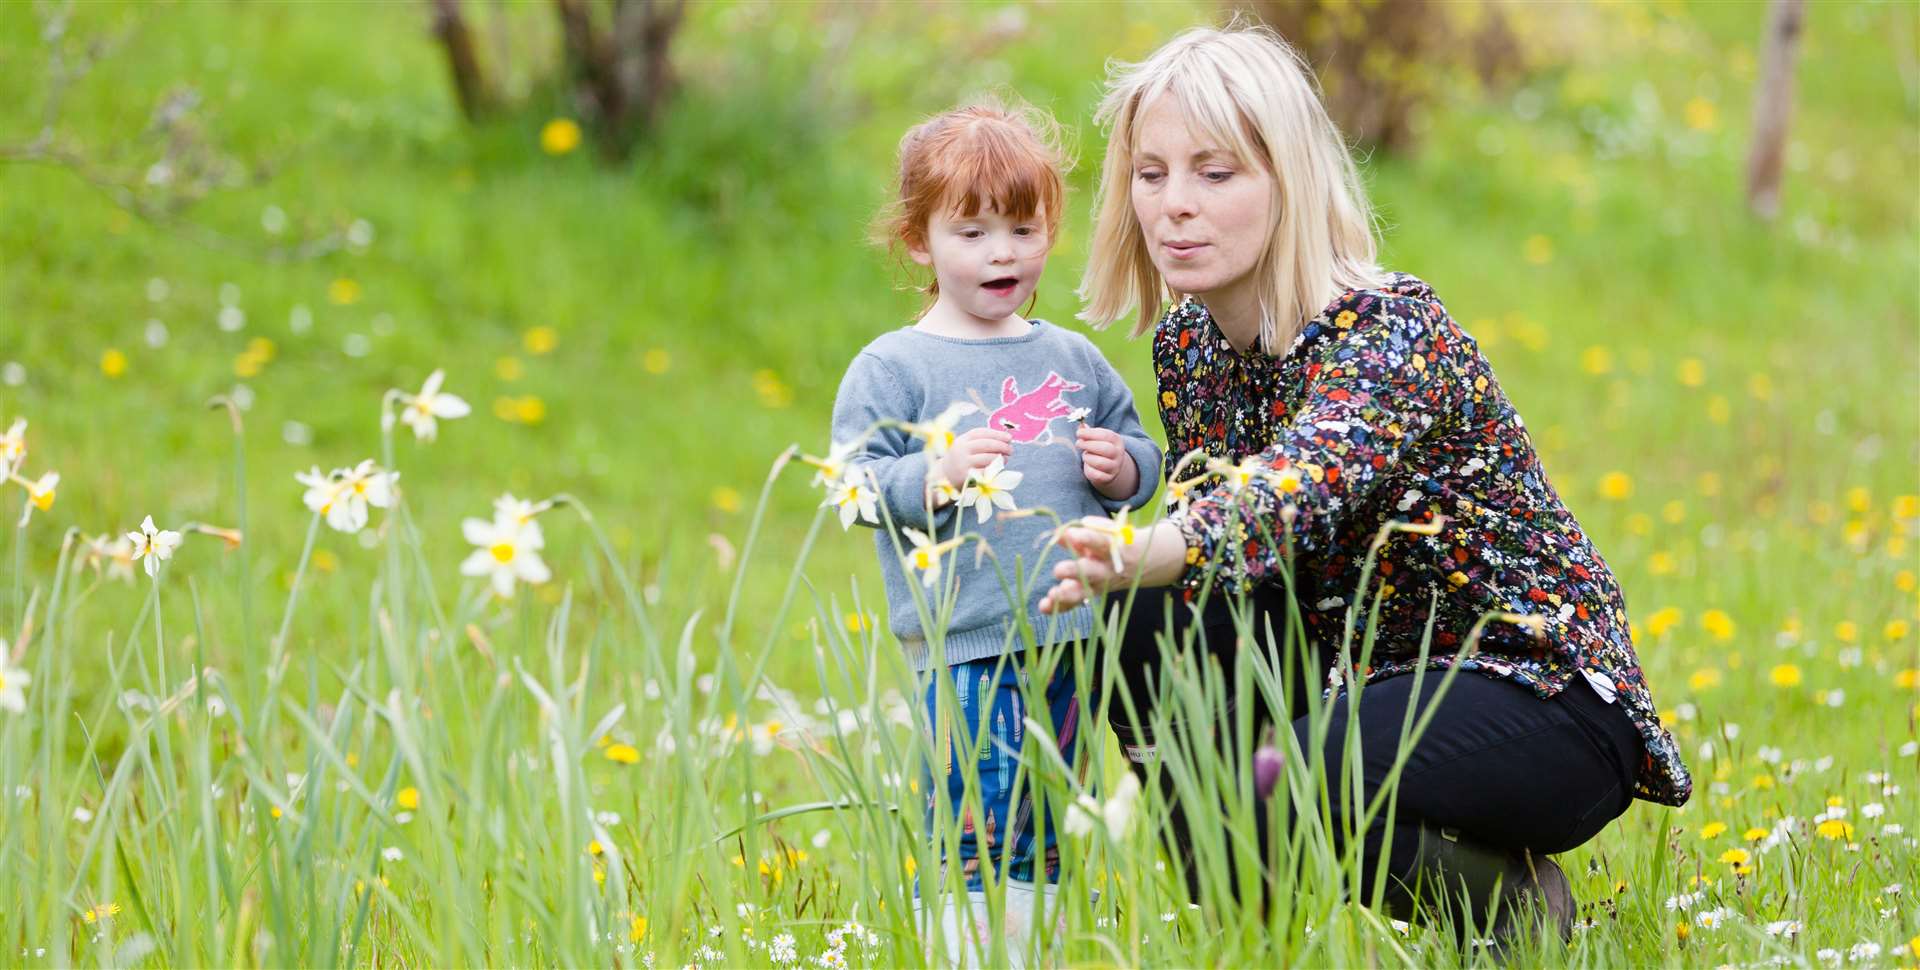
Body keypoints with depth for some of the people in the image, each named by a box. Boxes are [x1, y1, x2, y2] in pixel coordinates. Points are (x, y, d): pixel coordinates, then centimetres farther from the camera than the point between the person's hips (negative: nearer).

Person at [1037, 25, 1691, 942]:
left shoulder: (1392, 334, -25)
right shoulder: (1187, 341, 0)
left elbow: (1290, 492, -46)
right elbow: (1200, 517, 11)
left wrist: (1133, 558, -65)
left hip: (1548, 699, -8)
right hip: (1374, 678, 8)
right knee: (1144, 625, -14)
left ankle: (1507, 904, -5)